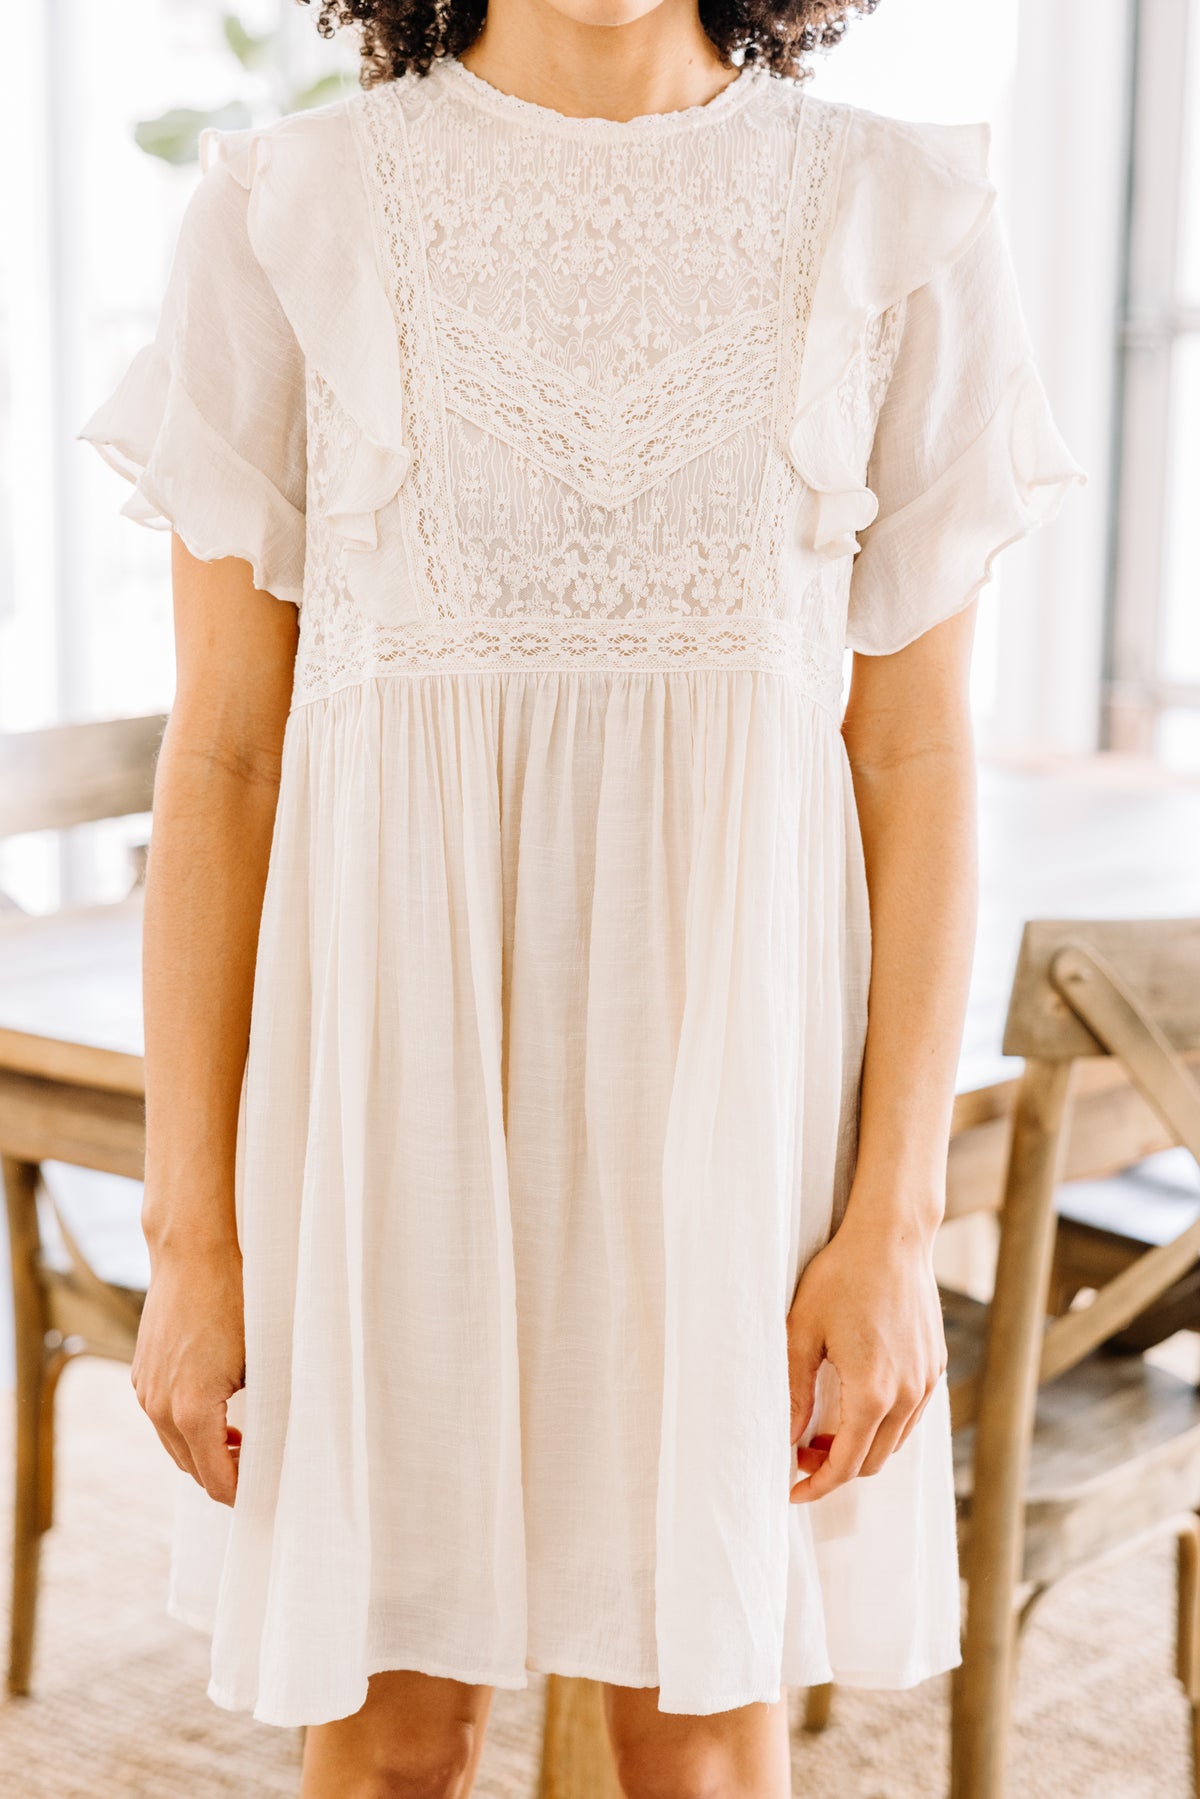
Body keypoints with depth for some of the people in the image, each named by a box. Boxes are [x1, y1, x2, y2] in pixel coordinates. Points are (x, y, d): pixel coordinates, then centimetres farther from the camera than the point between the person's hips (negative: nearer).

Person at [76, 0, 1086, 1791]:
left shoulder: (895, 219, 0)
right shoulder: (288, 216, -1)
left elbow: (919, 761, 0)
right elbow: (219, 756, -1)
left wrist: (898, 1223, -5)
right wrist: (190, 1233, -4)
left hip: (728, 1048, 1)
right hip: (393, 1045, 0)